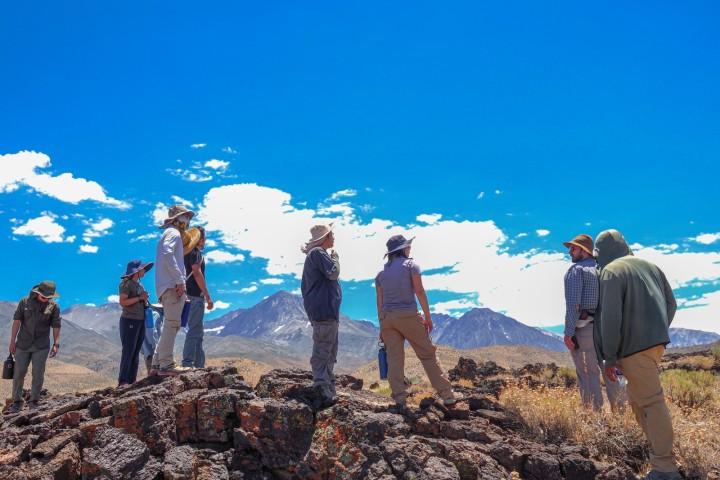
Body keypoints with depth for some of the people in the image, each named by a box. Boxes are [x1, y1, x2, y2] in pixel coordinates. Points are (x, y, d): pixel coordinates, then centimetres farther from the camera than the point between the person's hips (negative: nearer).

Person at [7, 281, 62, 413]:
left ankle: (34, 402, 12)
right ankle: (17, 402, 14)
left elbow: (56, 326, -5)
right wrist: (12, 341, -5)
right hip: (23, 344, 1)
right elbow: (17, 320, -2)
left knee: (38, 374, 0)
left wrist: (56, 344, -14)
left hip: (41, 346, -1)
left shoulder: (53, 306, -5)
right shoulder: (25, 302, -3)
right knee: (19, 373, 2)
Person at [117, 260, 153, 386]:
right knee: (128, 351, -10)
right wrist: (139, 298, -17)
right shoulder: (126, 284, -7)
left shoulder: (140, 285, 17)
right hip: (129, 320, -8)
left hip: (140, 321, 8)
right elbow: (123, 302, -18)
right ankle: (122, 380, -8)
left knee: (136, 352, 7)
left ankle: (132, 379, 10)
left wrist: (145, 300, 6)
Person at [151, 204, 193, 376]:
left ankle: (157, 364, 12)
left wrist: (179, 281, 20)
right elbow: (167, 254, -20)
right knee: (172, 324, -13)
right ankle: (166, 364, -15)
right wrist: (180, 280, -22)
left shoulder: (170, 234, 28)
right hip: (172, 285, -10)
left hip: (169, 287, 10)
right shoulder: (173, 232, -3)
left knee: (170, 326, 11)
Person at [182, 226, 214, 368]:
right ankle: (188, 363, -15)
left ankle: (200, 364, 15)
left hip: (191, 295, 10)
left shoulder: (188, 252, 21)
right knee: (194, 330, -12)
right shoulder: (195, 252, -7)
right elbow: (196, 272, -19)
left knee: (198, 332, 12)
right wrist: (208, 295, -20)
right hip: (196, 295, -10)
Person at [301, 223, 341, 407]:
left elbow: (304, 286, 27)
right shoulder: (317, 253, -8)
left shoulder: (314, 255, 24)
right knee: (322, 352, -14)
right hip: (324, 310, -11)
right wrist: (335, 258, 0)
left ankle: (330, 391, 19)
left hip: (328, 311, 11)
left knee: (329, 353, 13)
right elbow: (333, 273, -19)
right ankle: (324, 391, -17)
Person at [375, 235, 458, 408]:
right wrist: (428, 317, -4)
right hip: (408, 315, -4)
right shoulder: (410, 264, 3)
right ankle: (447, 395, 3)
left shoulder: (381, 272, 15)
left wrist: (382, 327, 14)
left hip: (387, 318, 4)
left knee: (394, 360, 3)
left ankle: (400, 399, 0)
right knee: (428, 355, 2)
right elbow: (419, 291, -6)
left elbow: (380, 302, 12)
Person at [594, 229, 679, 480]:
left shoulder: (611, 272, -10)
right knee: (637, 397, 18)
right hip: (656, 342, 8)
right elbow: (670, 303, 17)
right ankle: (659, 448, 21)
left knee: (651, 402, -4)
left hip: (634, 346, -8)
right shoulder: (649, 266, 14)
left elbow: (610, 317, -16)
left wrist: (609, 357, -12)